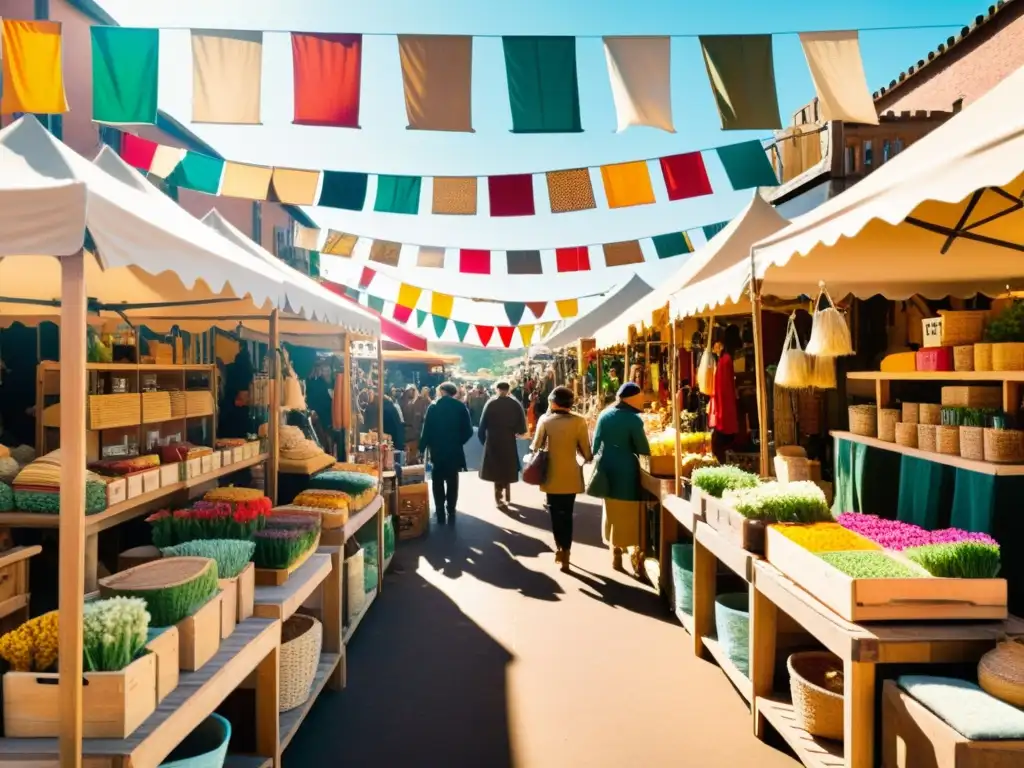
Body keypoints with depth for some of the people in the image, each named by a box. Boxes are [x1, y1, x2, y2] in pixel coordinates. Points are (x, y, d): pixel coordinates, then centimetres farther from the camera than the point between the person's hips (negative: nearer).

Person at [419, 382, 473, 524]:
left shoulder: (433, 406, -6)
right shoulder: (461, 407, -3)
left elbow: (427, 429, -9)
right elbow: (468, 431, -5)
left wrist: (422, 447, -2)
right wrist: (458, 441, 9)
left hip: (437, 450, -1)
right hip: (454, 450, 1)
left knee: (438, 482, 9)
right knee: (452, 481, 12)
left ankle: (440, 513, 7)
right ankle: (451, 512, 11)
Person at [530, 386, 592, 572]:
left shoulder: (545, 419, -8)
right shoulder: (579, 421, -9)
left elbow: (536, 447, -6)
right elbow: (586, 452, -7)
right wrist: (588, 457, 15)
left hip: (552, 475, 0)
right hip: (570, 475, 0)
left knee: (555, 512, 17)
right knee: (567, 514, 12)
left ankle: (559, 548, 19)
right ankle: (565, 554, 14)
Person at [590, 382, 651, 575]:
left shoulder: (605, 415, 4)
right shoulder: (633, 419, -11)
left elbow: (596, 444, 6)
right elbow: (643, 448, -8)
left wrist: (599, 463, 14)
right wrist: (649, 455, 11)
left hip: (607, 468, 5)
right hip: (626, 470, -5)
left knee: (612, 512, 15)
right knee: (629, 513, 4)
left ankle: (616, 553, 22)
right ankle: (634, 553, 7)